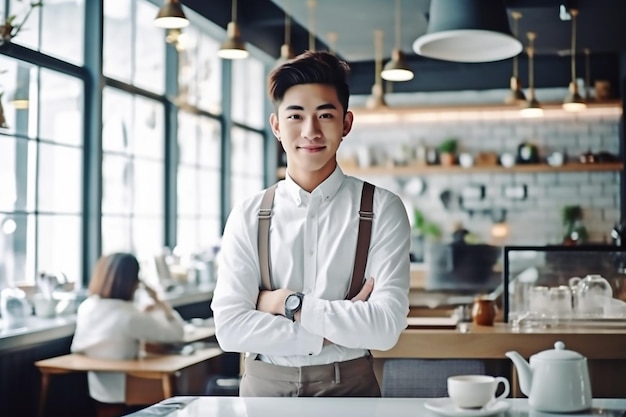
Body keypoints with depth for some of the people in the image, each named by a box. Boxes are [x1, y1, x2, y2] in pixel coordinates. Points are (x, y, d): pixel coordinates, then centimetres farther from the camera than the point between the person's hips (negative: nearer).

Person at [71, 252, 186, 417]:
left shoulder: (85, 307, -4)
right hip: (123, 395, -7)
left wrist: (144, 314, 15)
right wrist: (159, 302, -4)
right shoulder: (129, 316, -26)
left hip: (97, 391, 8)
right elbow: (176, 332, -18)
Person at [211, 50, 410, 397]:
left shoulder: (381, 209, -5)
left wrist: (291, 304, -11)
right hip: (264, 386, 2)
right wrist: (338, 328, -13)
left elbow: (386, 327, -14)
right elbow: (229, 327, -10)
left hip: (349, 387, -2)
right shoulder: (248, 216, -1)